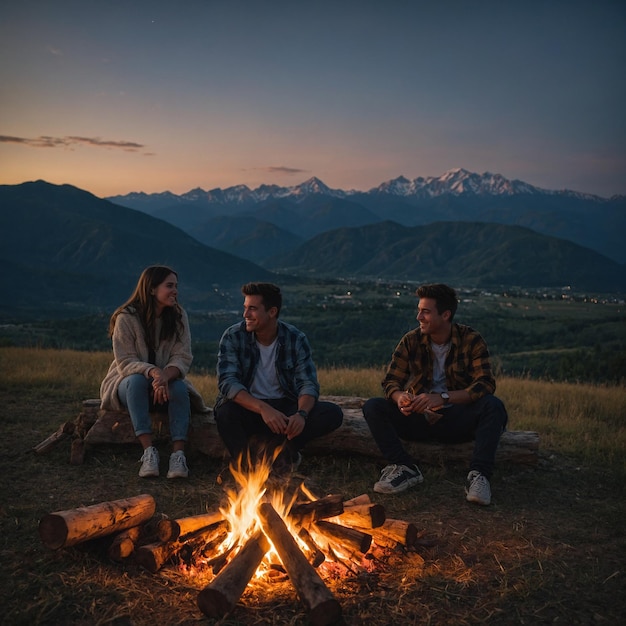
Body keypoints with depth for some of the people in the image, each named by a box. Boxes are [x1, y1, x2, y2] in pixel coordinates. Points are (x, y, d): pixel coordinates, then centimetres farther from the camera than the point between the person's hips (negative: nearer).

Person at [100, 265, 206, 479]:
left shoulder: (178, 316, -4)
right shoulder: (126, 318, -13)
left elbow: (183, 357, -11)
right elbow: (125, 362, -17)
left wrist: (166, 376, -34)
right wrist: (153, 372, -38)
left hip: (166, 381, 2)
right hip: (129, 383, -2)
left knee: (179, 388, -31)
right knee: (137, 380, -36)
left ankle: (178, 454, -40)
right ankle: (148, 451, -41)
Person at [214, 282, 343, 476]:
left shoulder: (296, 339, -6)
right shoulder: (233, 336, -11)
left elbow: (308, 384, -11)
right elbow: (227, 382, -22)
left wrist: (301, 413, -34)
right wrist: (263, 408, -38)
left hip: (285, 409, 2)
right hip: (248, 408, -2)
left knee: (333, 413, -21)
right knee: (226, 412, -36)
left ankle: (269, 447, -25)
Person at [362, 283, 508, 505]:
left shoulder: (471, 340, -8)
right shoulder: (411, 340, -1)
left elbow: (486, 384, -18)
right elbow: (391, 380, -2)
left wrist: (443, 398, -33)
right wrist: (399, 396, -28)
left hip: (457, 419, -2)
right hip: (419, 418, 2)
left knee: (493, 406, -30)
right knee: (372, 407, -20)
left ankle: (479, 475, -30)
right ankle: (405, 468, -23)